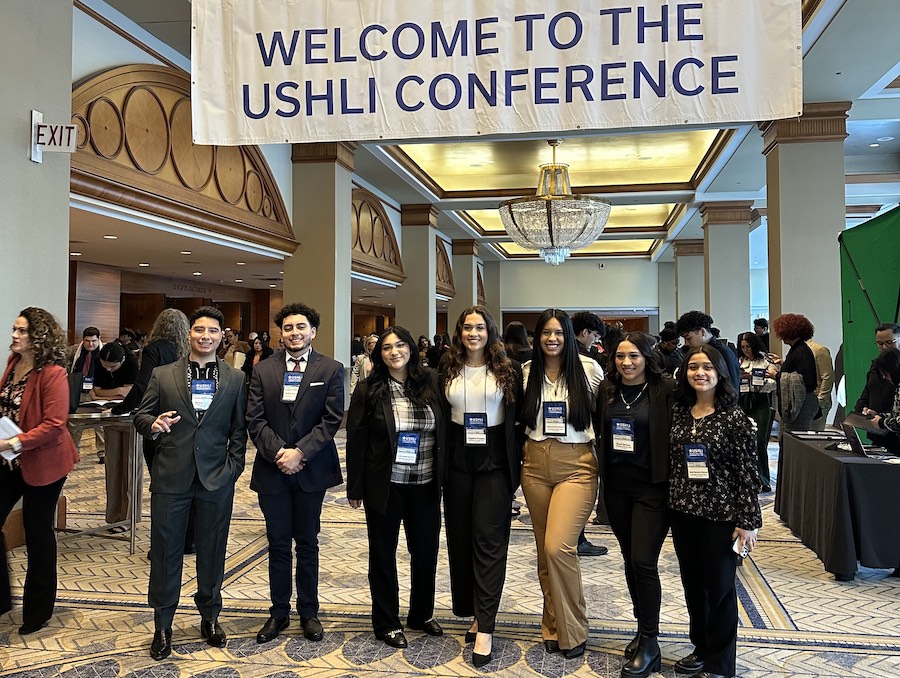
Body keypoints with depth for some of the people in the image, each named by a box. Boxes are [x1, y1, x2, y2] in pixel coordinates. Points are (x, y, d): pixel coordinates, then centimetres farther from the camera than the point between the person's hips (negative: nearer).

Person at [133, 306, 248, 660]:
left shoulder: (235, 379, 4)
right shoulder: (163, 375, 3)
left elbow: (239, 430, 5)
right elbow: (140, 416, 5)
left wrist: (232, 468, -5)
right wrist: (153, 424, -17)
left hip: (216, 480, 0)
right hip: (171, 478, 0)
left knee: (212, 551, 12)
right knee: (165, 551, 8)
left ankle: (209, 617, 31)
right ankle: (162, 625, 24)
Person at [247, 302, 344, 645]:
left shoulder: (331, 370, -2)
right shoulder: (263, 370, 3)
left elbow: (331, 420, -7)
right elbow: (255, 419, -1)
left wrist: (300, 452, -16)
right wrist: (278, 453, -14)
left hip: (311, 470, -1)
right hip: (272, 469, 1)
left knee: (307, 543, 11)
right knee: (278, 544, 12)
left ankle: (309, 612, 25)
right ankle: (279, 612, 26)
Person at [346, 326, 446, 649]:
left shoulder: (431, 382, 0)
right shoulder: (368, 390, -5)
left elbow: (445, 429, 3)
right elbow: (356, 440, -3)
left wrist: (443, 476, 1)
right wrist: (355, 488, -4)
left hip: (426, 485, 3)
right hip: (385, 485, -2)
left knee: (426, 550, 13)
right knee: (383, 553, 10)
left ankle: (422, 613, 36)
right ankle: (386, 622, 27)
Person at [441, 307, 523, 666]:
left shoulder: (509, 370, -1)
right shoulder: (447, 371, 5)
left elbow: (519, 418, 1)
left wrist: (519, 463, -3)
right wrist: (438, 466, 5)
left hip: (495, 462, -3)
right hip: (457, 462, 3)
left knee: (489, 539, -5)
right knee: (460, 537, 9)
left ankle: (485, 627, 0)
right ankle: (475, 612, 26)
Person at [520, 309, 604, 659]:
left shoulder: (589, 369, -2)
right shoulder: (526, 372, 5)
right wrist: (521, 454, 10)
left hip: (576, 466, -3)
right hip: (536, 465, 4)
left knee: (558, 547, -15)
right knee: (544, 549, 11)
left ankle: (573, 631, 6)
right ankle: (552, 626, 28)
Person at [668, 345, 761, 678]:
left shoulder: (734, 417, -10)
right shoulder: (678, 412, 3)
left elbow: (747, 473, -11)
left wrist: (748, 521, -13)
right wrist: (671, 505, 9)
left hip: (720, 514, -5)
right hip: (683, 512, 5)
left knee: (719, 587, 8)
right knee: (692, 584, 16)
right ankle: (701, 648, 34)